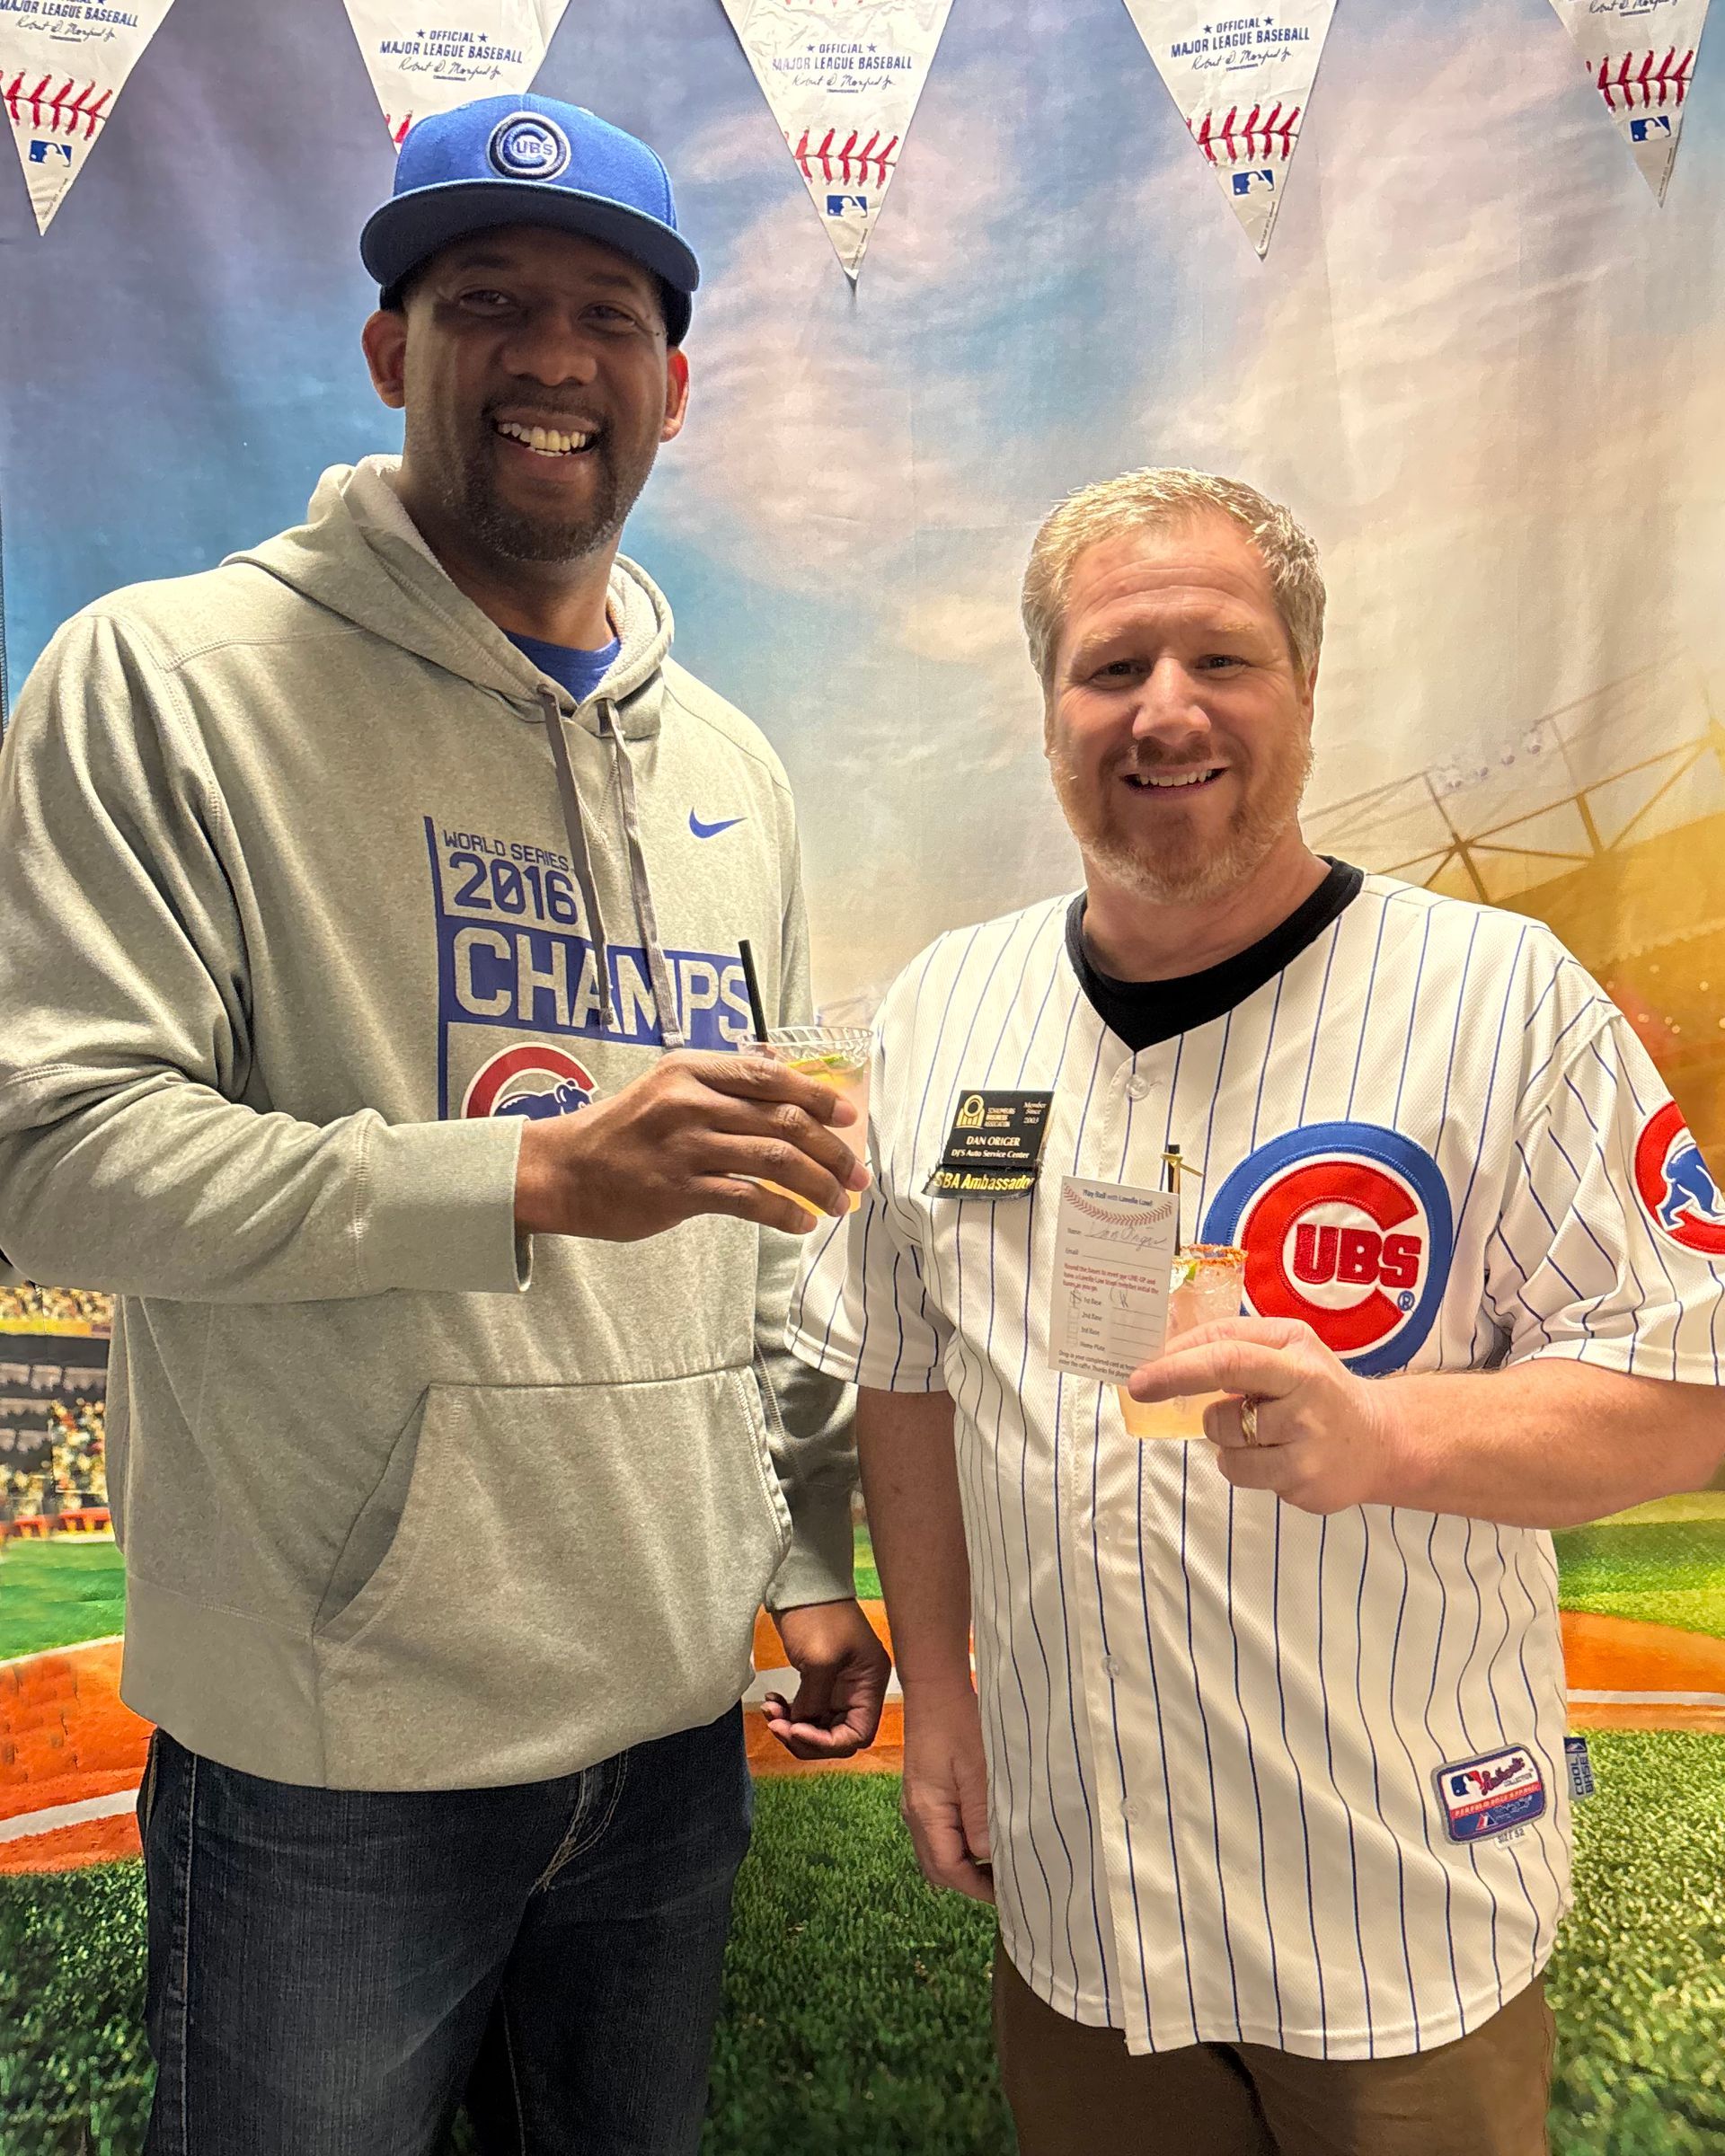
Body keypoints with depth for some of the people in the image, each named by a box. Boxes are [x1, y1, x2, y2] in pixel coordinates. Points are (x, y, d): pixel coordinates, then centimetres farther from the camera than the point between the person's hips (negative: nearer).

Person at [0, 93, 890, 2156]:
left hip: (671, 1722, 5)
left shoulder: (729, 767, 9)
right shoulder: (169, 679, -9)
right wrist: (531, 1174, -28)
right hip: (330, 1756, -4)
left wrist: (808, 1558, 12)